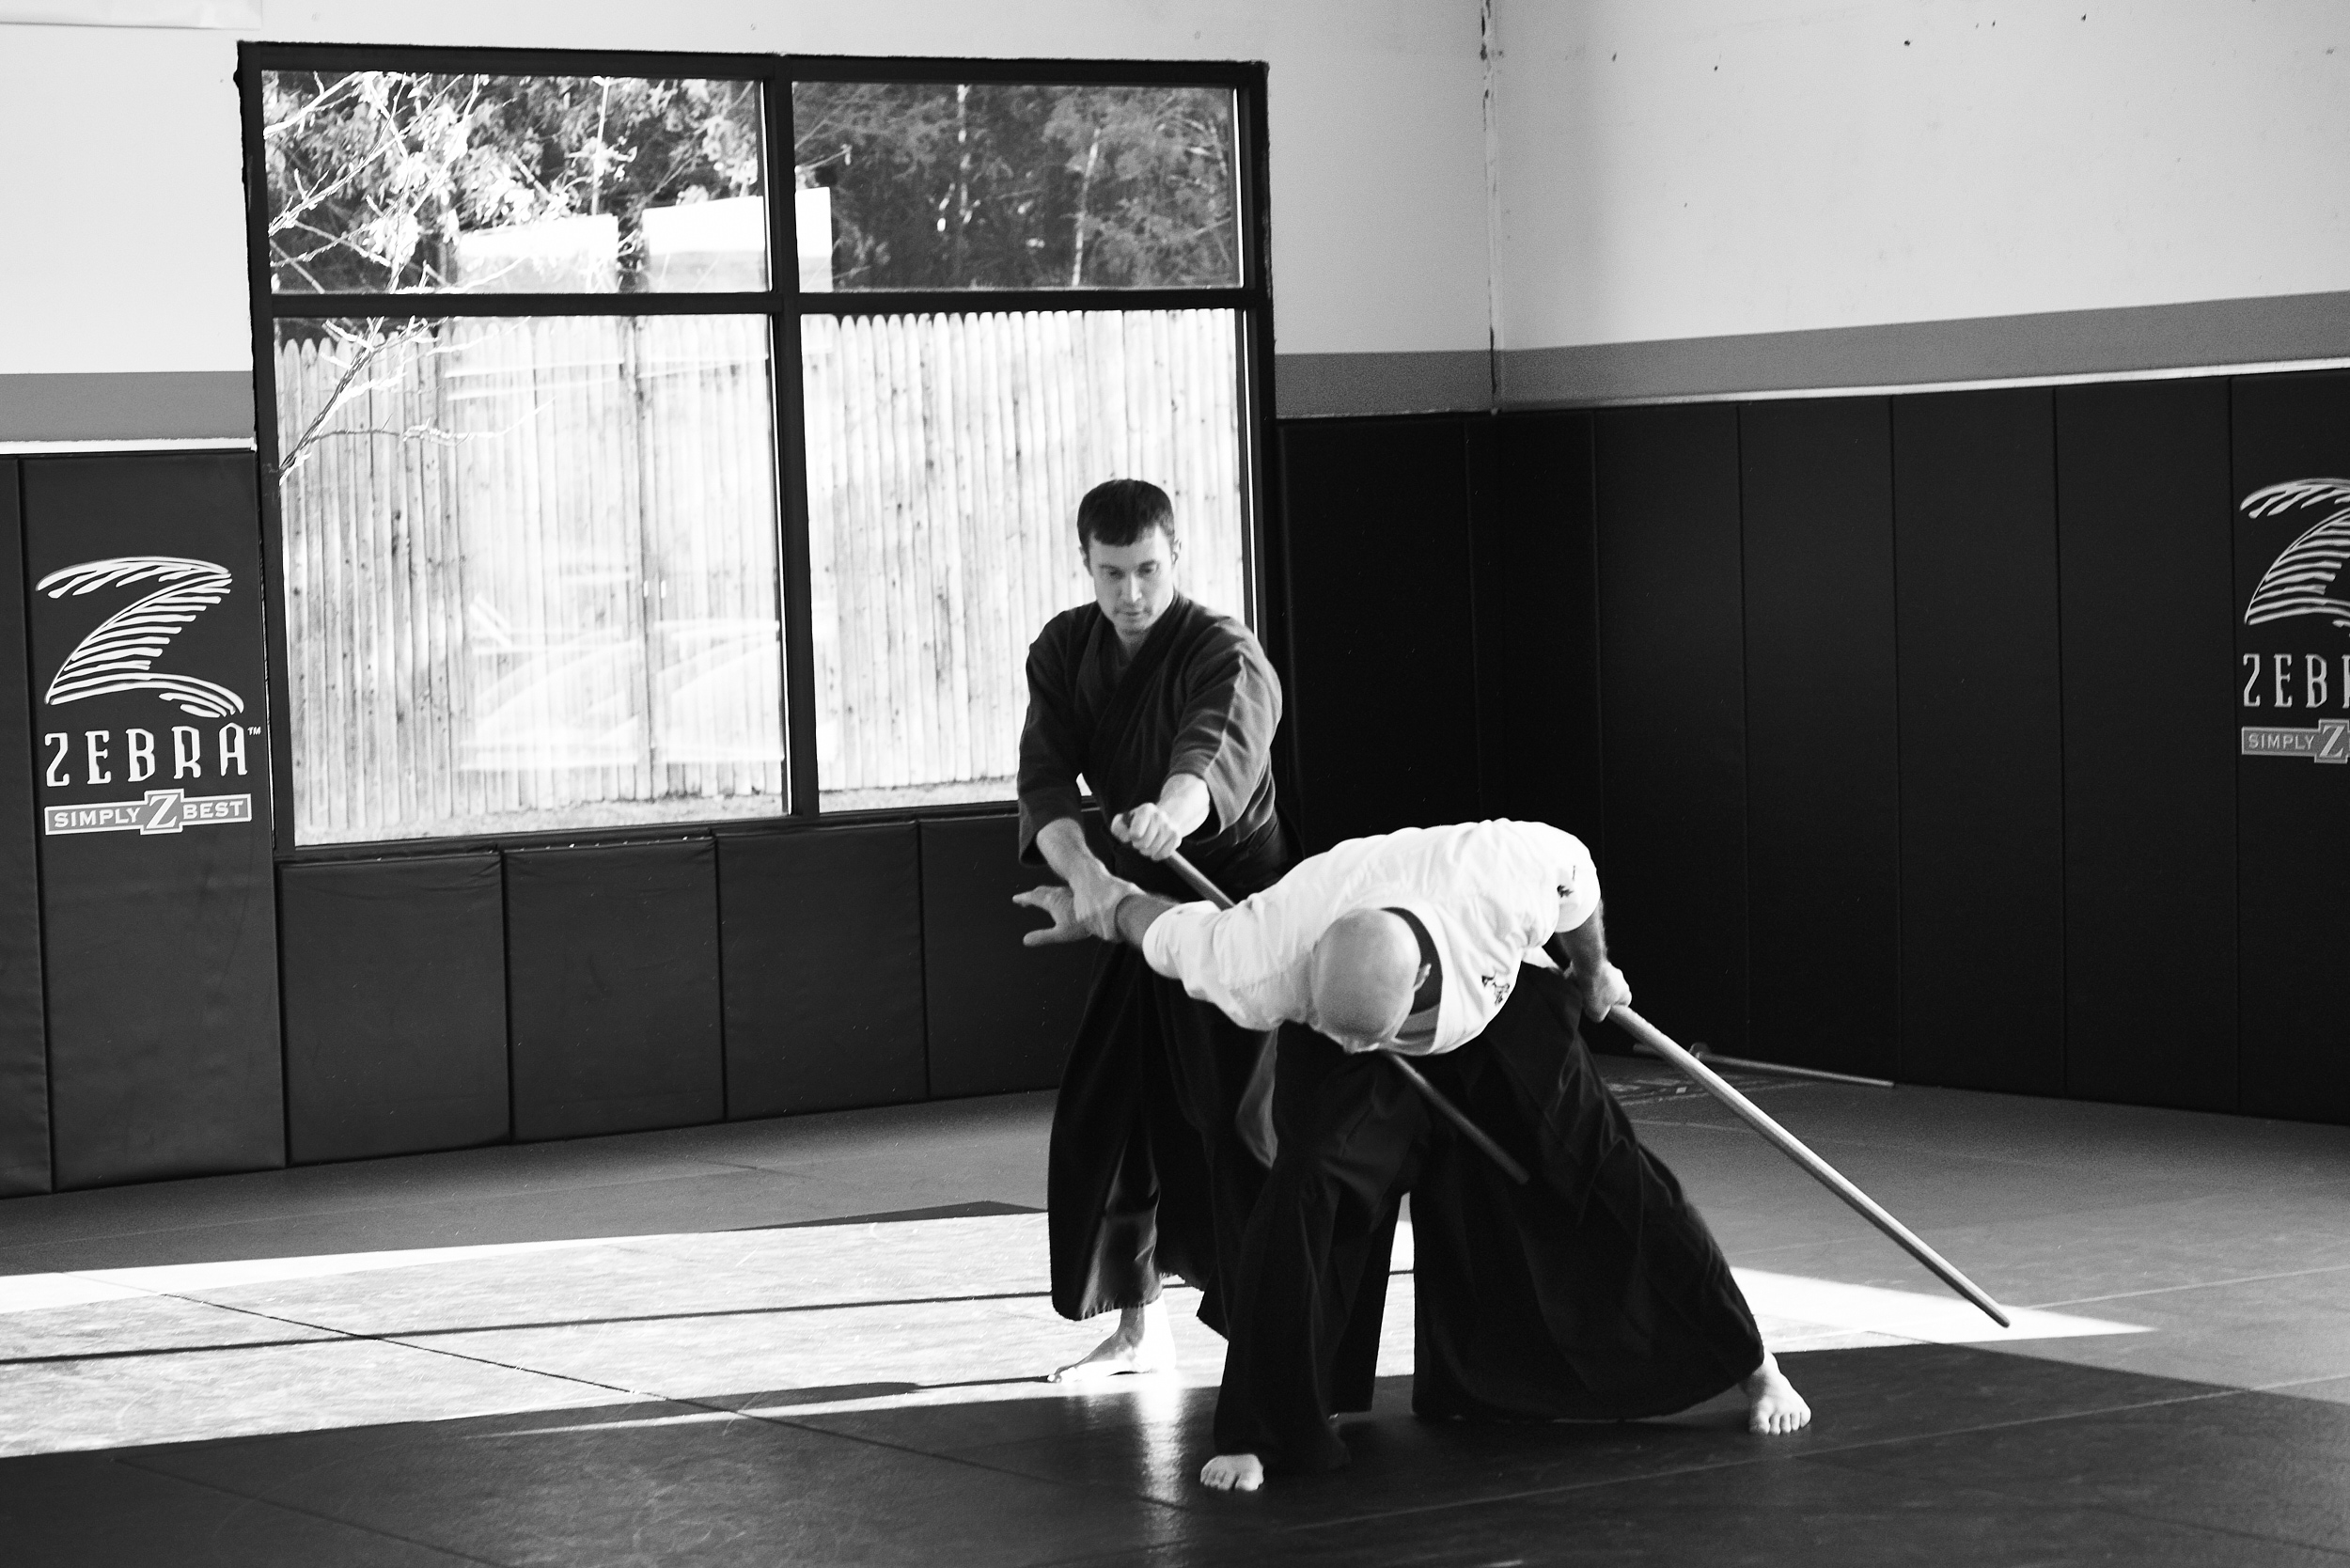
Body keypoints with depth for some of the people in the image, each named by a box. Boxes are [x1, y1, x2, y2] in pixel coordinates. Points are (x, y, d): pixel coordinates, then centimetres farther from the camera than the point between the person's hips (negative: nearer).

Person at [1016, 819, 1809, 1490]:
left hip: (1501, 1006, 1)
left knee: (1603, 1173, -1)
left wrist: (1592, 971, 2)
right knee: (1307, 1192, -24)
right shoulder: (1262, 969, -42)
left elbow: (1573, 867, -18)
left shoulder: (1503, 877, -43)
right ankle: (1259, 1433, -11)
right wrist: (1088, 906, 0)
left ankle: (1751, 1364, 18)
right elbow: (1164, 927, -21)